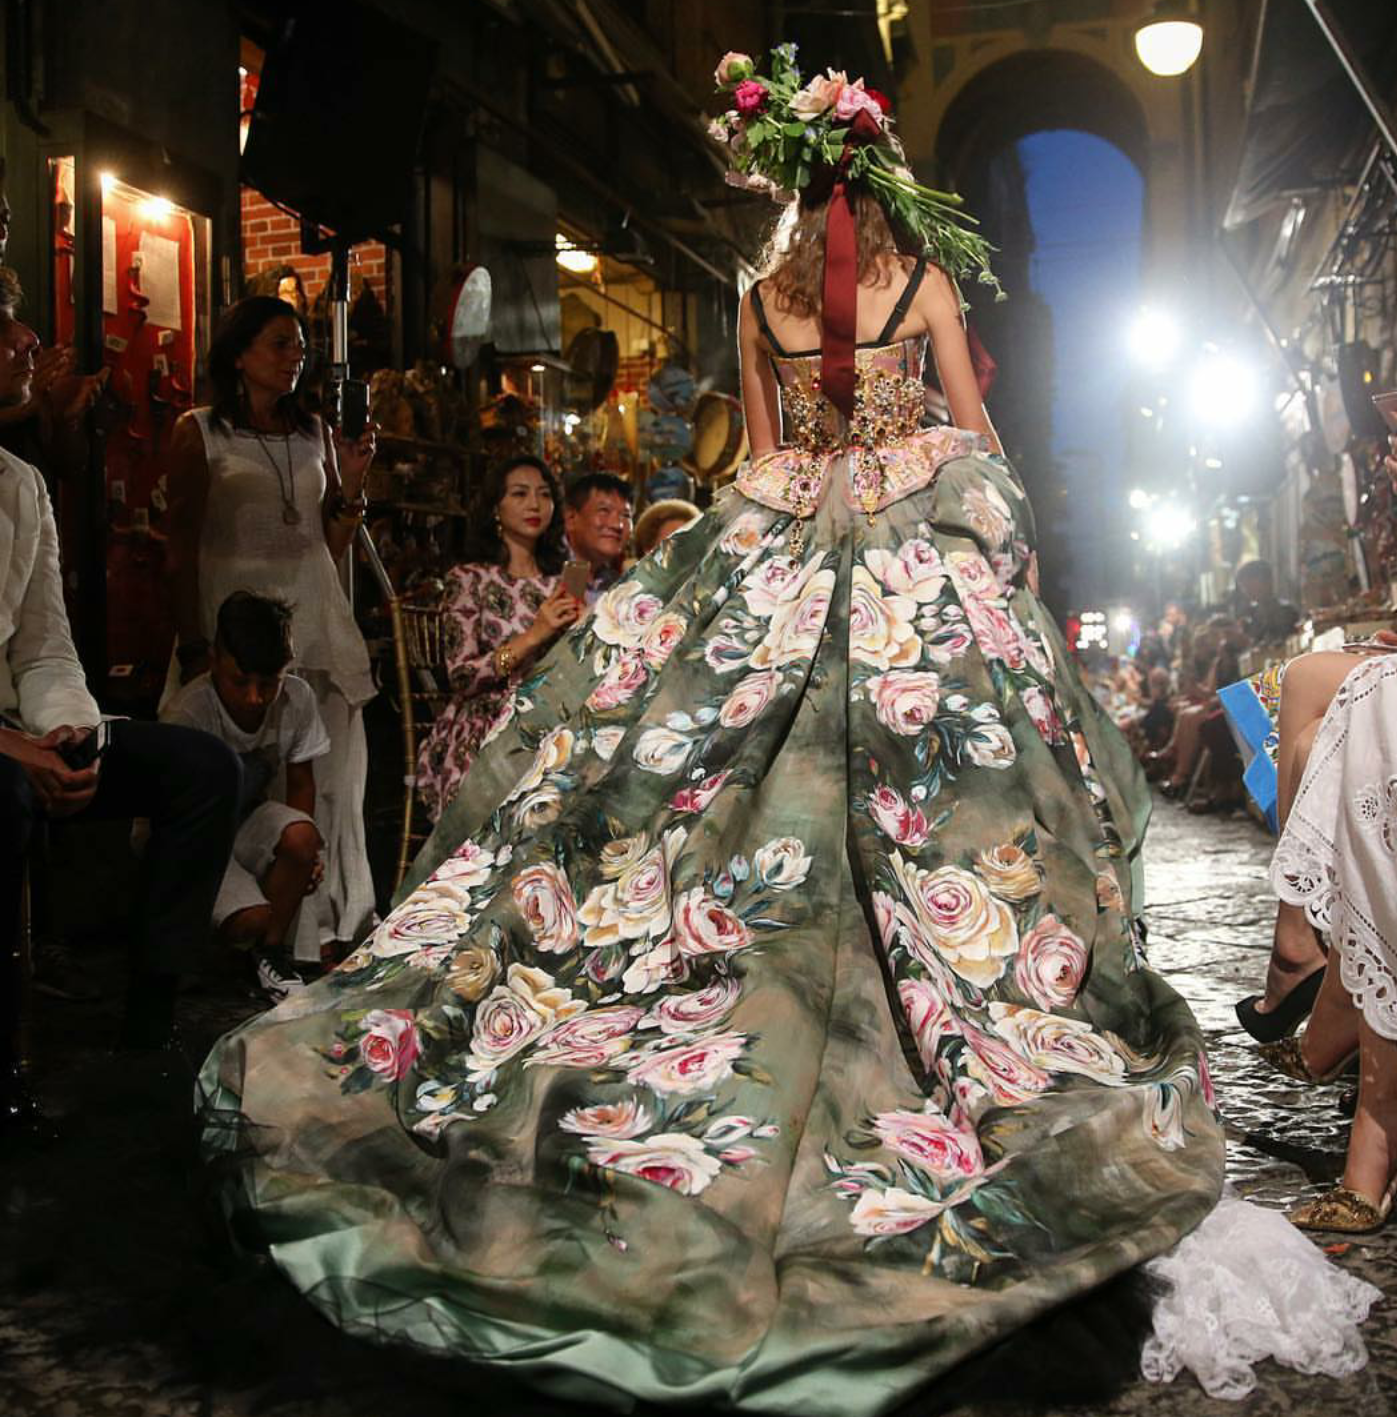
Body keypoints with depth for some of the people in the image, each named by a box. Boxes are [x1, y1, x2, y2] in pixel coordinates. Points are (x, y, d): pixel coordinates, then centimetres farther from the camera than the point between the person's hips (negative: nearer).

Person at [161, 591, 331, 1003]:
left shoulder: (297, 698, -15)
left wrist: (307, 850, -16)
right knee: (250, 920, -26)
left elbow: (301, 782, -1)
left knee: (300, 838, -30)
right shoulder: (185, 715, -29)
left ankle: (267, 955, -6)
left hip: (247, 821, 4)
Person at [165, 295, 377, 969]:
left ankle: (327, 927, 11)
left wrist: (351, 485, 0)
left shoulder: (316, 434, 14)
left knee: (329, 776, 1)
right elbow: (182, 548, -2)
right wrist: (194, 647, -9)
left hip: (315, 615, 4)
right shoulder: (199, 432, 2)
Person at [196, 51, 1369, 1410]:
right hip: (918, 552, -2)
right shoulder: (926, 282, 1)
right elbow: (975, 429, 6)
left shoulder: (758, 302, 7)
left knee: (697, 742, 4)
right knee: (921, 779, -2)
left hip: (778, 549, 2)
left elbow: (761, 451, 13)